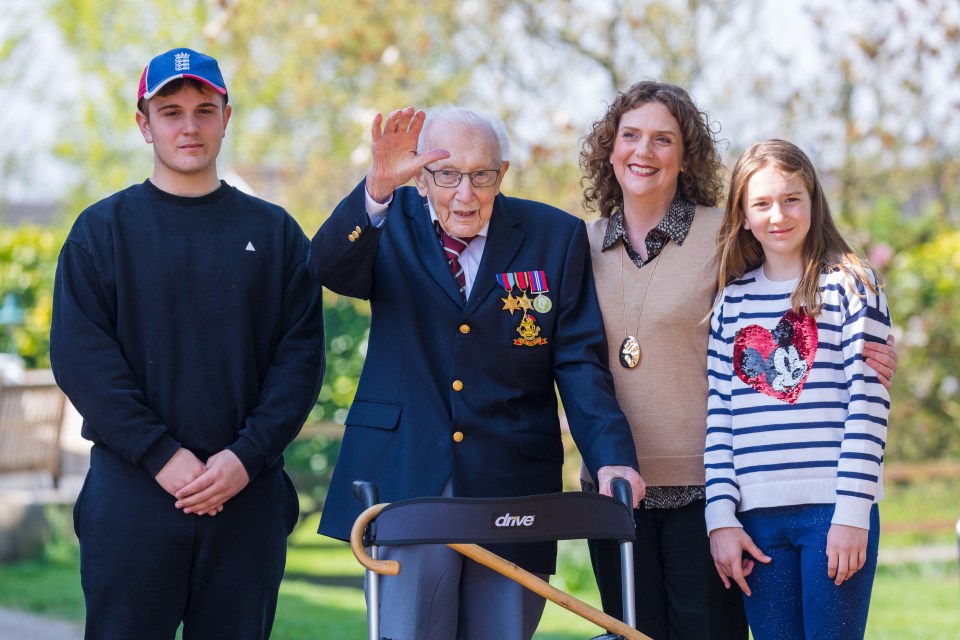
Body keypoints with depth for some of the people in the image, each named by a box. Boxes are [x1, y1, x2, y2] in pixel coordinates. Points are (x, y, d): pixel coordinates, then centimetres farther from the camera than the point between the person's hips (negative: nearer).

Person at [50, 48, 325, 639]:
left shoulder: (274, 232, 11)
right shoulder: (103, 230, 6)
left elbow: (301, 356, 4)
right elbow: (80, 356, -4)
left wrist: (247, 456, -11)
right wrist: (162, 455, -14)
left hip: (249, 493, 2)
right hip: (131, 492, -1)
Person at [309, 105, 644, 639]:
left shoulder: (556, 237, 5)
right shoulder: (393, 222, 4)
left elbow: (580, 360, 1)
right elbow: (329, 268, -16)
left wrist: (611, 455, -14)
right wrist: (377, 187, -34)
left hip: (513, 485, 1)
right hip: (405, 480, -1)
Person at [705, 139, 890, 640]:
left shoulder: (849, 286, 1)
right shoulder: (731, 301, 12)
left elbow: (869, 404, -5)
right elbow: (720, 415, 10)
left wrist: (852, 513, -11)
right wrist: (721, 517, 2)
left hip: (834, 509, -4)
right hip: (758, 517, 4)